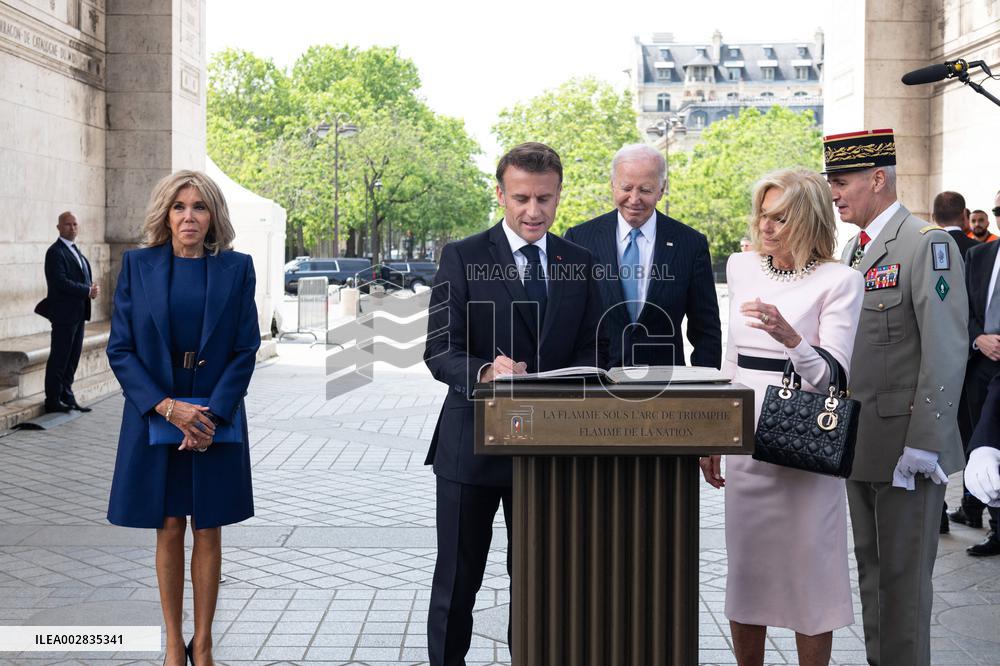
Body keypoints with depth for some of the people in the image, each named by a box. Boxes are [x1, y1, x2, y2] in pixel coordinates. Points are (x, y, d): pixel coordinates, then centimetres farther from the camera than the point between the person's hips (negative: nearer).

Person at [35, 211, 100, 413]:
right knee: (59, 358, -3)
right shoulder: (55, 252, -11)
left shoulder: (76, 251, 18)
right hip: (64, 313, -9)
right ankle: (53, 400, 4)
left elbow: (84, 276, 20)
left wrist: (92, 288, -2)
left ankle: (66, 397, 19)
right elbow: (61, 282, -20)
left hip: (78, 313, 9)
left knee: (72, 358, 12)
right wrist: (88, 291, -18)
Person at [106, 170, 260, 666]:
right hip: (153, 417, 0)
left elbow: (246, 350, -1)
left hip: (216, 419, 0)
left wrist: (213, 413, -12)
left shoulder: (236, 268, 0)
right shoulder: (138, 265, 0)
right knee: (169, 530, 7)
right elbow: (120, 347, -2)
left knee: (208, 532, 6)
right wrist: (167, 407, -13)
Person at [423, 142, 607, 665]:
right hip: (473, 441, -3)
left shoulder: (579, 263, 6)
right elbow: (439, 350, -11)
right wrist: (485, 372, -32)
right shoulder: (462, 257, -5)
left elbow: (593, 351, 5)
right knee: (457, 580, 9)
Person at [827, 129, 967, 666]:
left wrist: (923, 443, -21)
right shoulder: (855, 248, 15)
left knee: (904, 577, 1)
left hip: (905, 445, -8)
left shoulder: (927, 244, -12)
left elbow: (945, 352, -18)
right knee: (871, 570, 16)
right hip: (861, 441, 8)